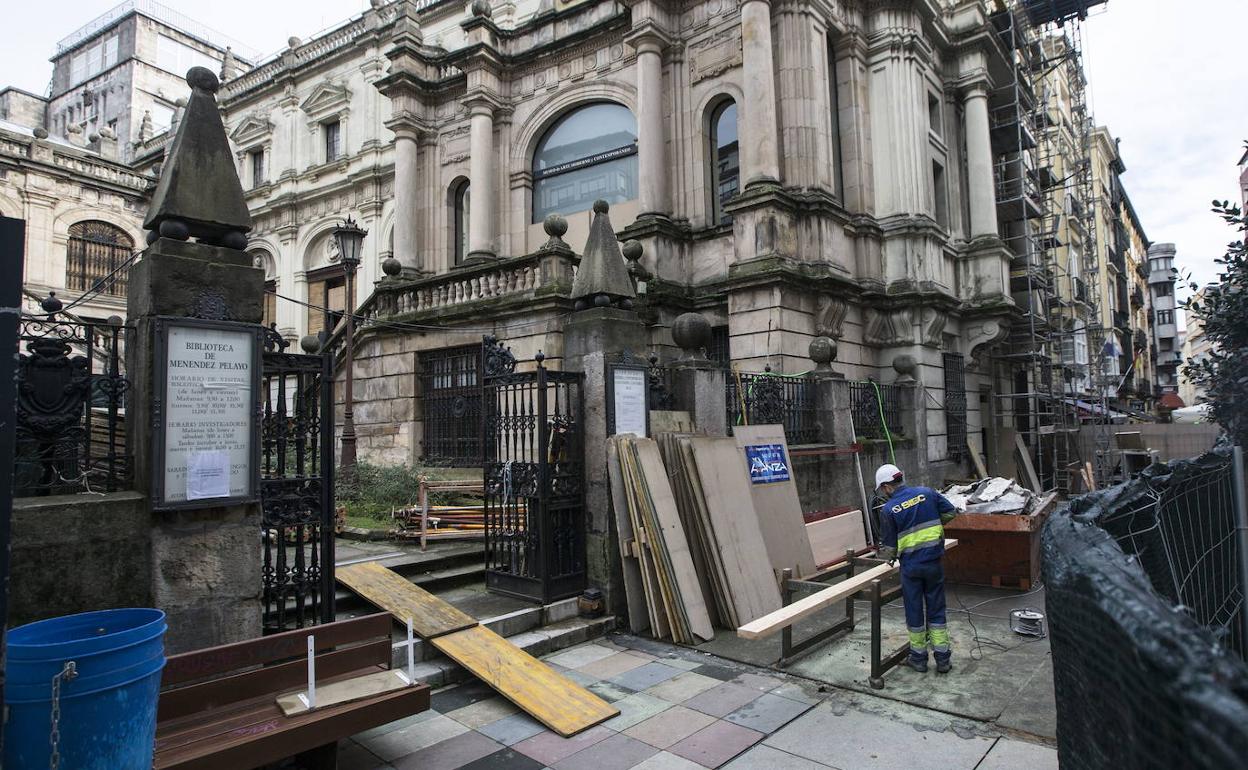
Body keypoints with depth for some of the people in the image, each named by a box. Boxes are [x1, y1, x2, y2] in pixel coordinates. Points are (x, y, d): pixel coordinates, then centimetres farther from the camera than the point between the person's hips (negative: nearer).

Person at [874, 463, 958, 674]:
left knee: (914, 611, 11)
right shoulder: (927, 493, -2)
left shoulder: (888, 510, -10)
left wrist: (887, 556, 17)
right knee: (936, 609, 13)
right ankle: (943, 658, 18)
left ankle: (918, 658, 22)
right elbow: (951, 512, 6)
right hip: (934, 561, 3)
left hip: (910, 566, -3)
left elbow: (889, 547, -4)